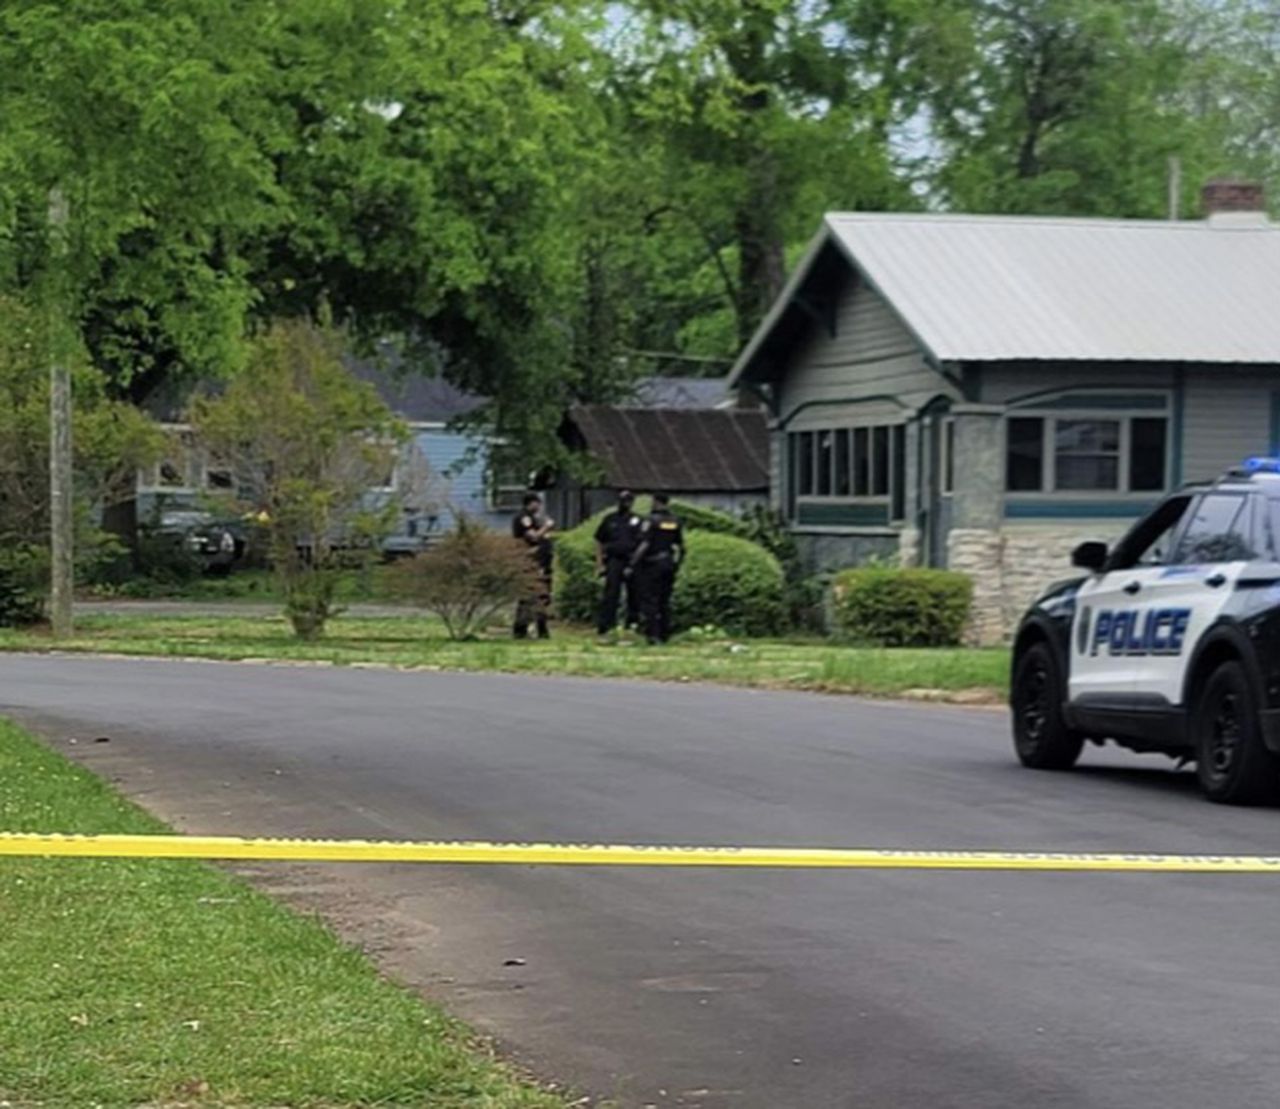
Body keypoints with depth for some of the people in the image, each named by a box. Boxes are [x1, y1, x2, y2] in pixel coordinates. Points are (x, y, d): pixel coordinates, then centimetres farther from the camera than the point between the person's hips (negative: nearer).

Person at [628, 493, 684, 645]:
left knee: (650, 600, -4)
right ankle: (665, 635, 12)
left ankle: (653, 634, -11)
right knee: (664, 601, 12)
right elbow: (681, 546, 11)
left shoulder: (651, 521, -11)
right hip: (669, 566, 6)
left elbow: (643, 545, -18)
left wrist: (632, 565, -15)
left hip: (652, 565, -6)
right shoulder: (675, 522, 8)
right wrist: (676, 565, 20)